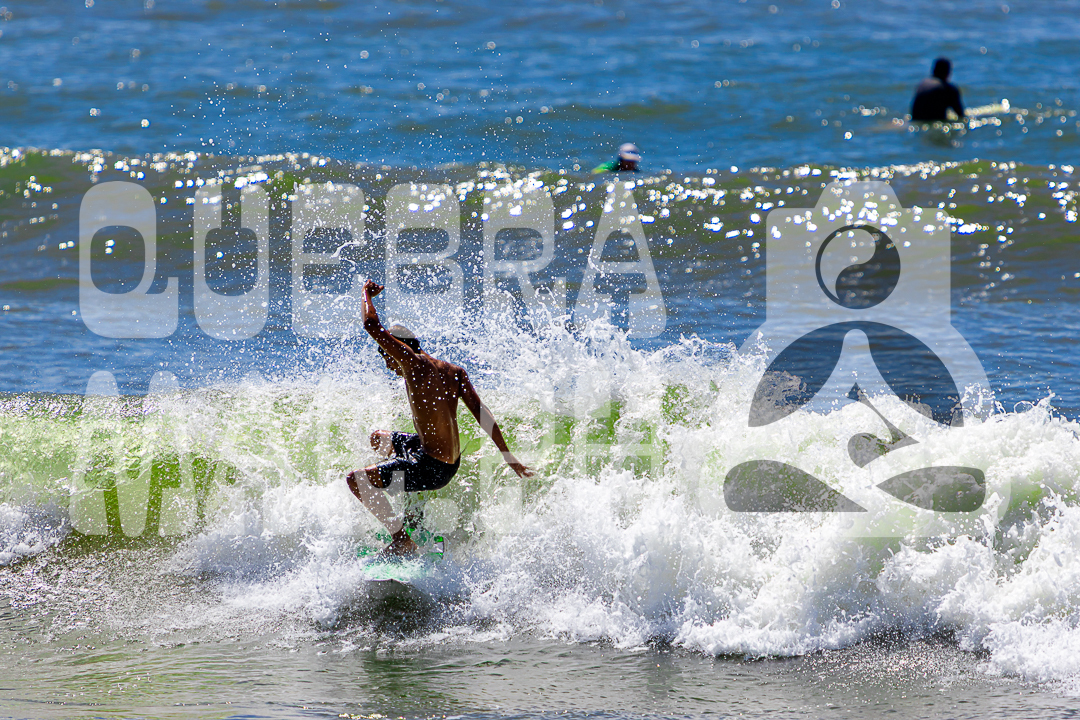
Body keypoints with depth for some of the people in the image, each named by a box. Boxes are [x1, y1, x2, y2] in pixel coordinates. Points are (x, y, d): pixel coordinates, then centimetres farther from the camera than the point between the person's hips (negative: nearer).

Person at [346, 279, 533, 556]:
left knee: (356, 480, -10)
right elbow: (482, 414, 2)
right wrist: (510, 458, 3)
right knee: (379, 439, 32)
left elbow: (372, 326, -19)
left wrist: (367, 293, 1)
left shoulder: (414, 363, -17)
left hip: (432, 469, -9)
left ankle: (402, 540, -7)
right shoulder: (452, 372, 5)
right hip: (451, 462, 9)